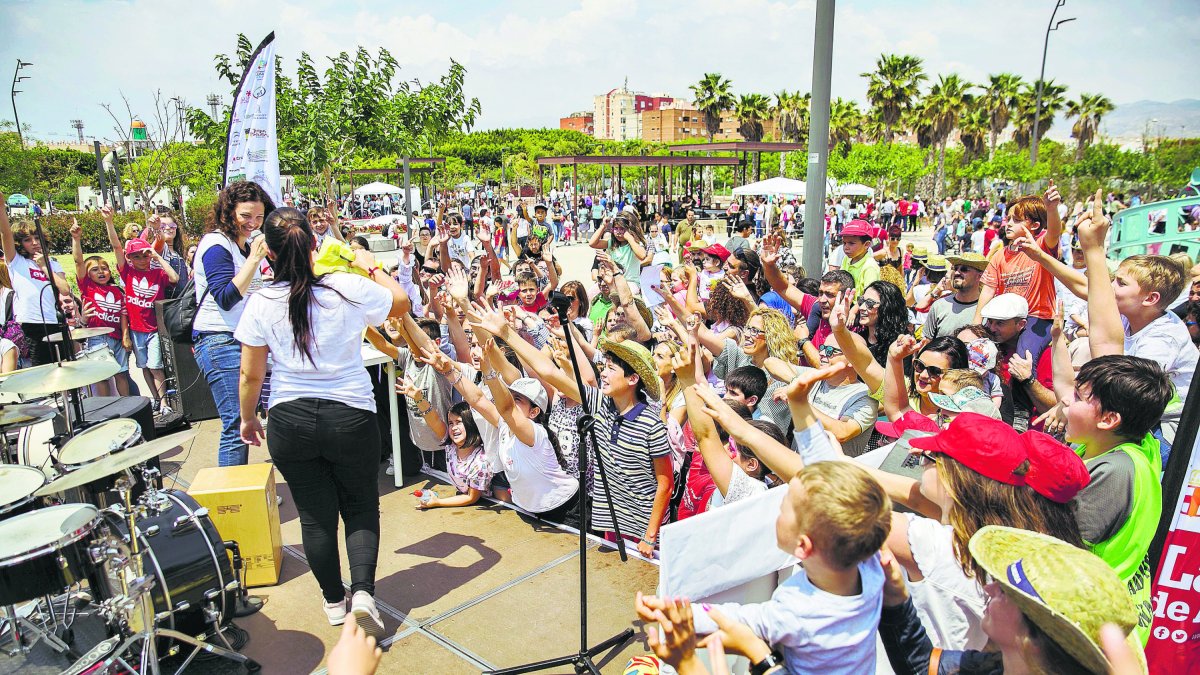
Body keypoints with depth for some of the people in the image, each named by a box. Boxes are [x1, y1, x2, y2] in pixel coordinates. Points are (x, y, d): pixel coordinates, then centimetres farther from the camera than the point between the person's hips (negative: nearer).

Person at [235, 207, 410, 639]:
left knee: (316, 515, 16)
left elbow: (251, 375, -1)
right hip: (351, 417, -1)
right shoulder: (350, 288, -11)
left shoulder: (261, 304, -7)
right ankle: (363, 591, 1)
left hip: (290, 421, 1)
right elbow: (402, 303, 8)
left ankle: (334, 601, 30)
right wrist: (372, 266, 21)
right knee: (361, 507, 17)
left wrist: (247, 418, 17)